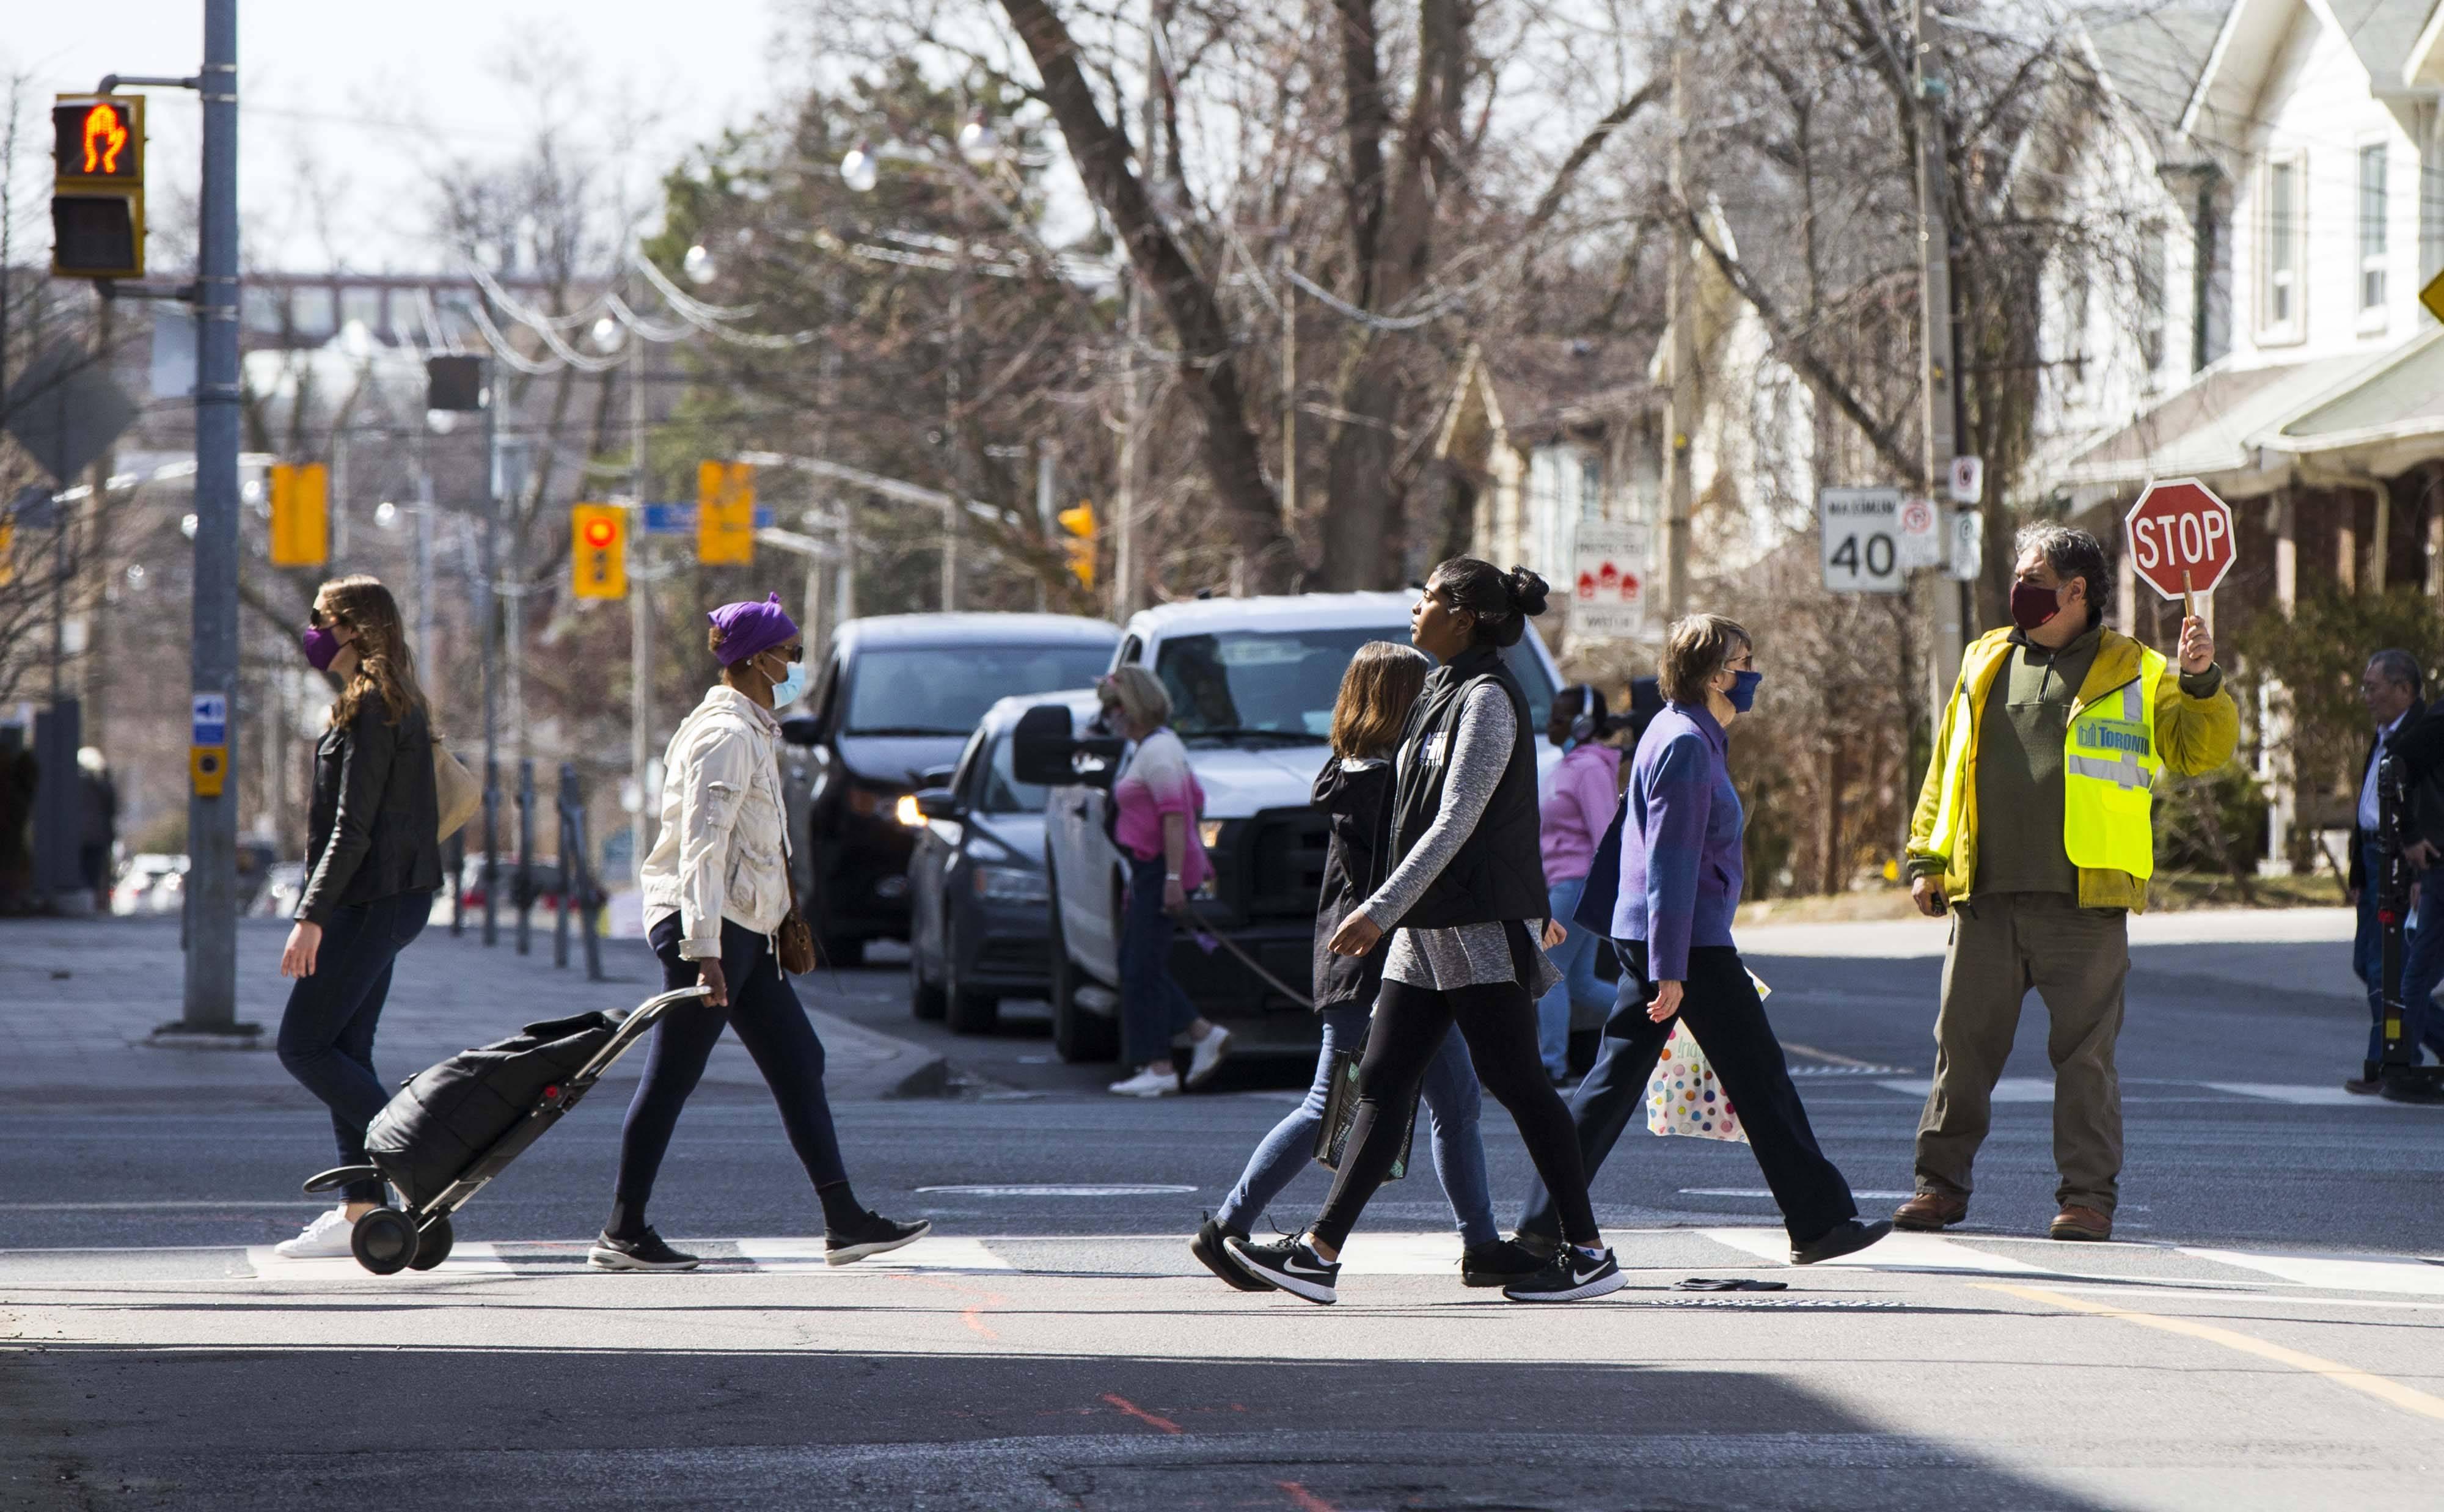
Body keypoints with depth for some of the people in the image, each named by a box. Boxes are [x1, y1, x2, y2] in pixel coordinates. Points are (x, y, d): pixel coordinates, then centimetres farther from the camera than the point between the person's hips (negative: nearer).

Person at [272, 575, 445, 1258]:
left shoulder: (369, 709, -15)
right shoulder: (403, 707, 15)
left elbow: (352, 827, -20)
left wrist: (312, 915, -21)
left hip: (369, 903, -10)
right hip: (399, 896, 10)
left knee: (304, 1047, -7)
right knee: (345, 1050, 10)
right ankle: (360, 1210, 8)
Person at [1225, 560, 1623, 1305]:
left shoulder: (1487, 698, -13)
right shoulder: (1447, 693, 17)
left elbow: (1456, 823, -19)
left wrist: (1380, 909, -23)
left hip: (1480, 928, -9)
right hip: (1428, 927, 9)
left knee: (1518, 1083, -6)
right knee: (1382, 1082, 4)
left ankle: (1589, 1254, 0)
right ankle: (1320, 1252, 1)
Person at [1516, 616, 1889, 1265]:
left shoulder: (1682, 736, 16)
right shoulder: (1686, 746, -15)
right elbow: (1670, 863, -20)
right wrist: (1670, 969, -22)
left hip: (1642, 936, 10)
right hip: (1690, 941, -10)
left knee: (1618, 1077, 8)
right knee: (1759, 1077, -3)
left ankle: (1545, 1220, 6)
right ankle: (1818, 1222, 2)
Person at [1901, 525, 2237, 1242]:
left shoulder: (2134, 673, 4)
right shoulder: (1986, 663, 16)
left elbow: (2200, 751, -1)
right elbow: (1946, 767, 20)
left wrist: (2200, 685, -18)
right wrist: (1926, 857, 14)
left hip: (2084, 899, -3)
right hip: (1985, 899, 3)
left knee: (2085, 1051, -1)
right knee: (1964, 1042, 6)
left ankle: (2087, 1196, 4)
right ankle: (1941, 1182, 15)